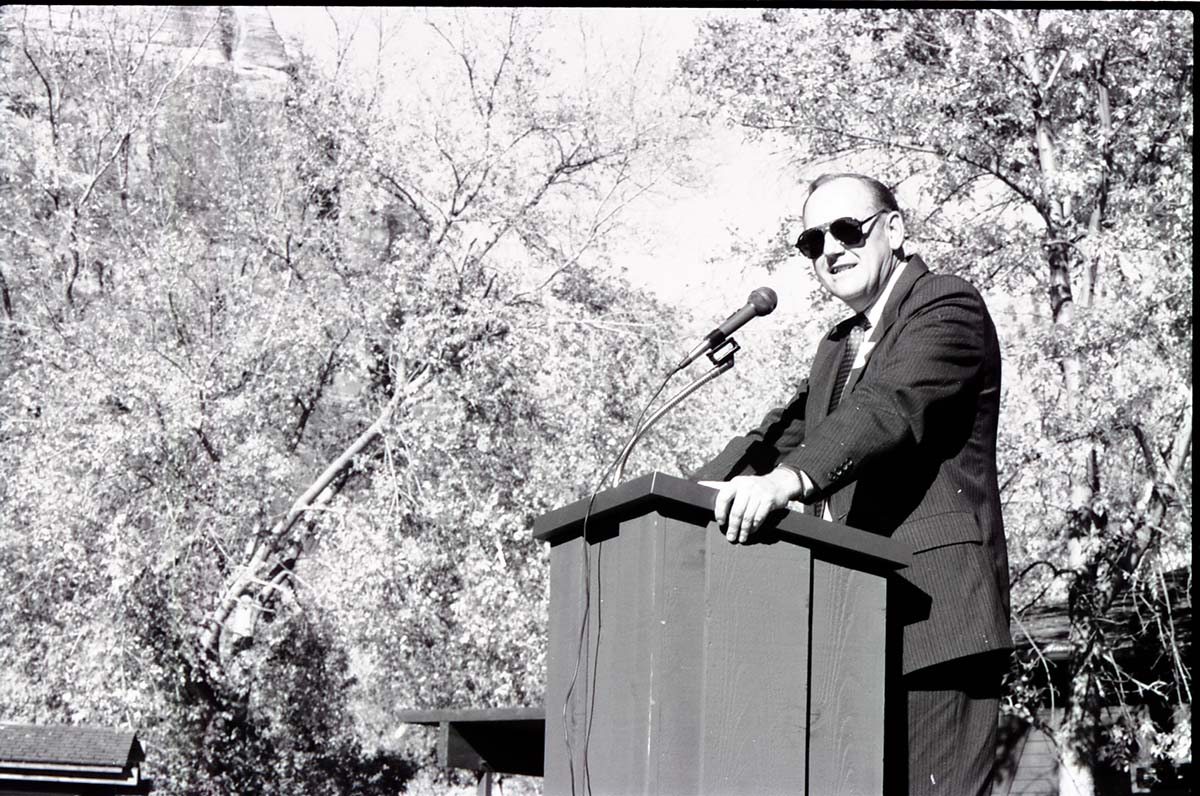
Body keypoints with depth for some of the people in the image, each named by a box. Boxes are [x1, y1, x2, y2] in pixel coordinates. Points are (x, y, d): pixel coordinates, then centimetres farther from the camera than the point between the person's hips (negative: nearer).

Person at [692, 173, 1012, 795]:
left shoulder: (948, 306, -2)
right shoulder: (838, 348, 28)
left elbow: (891, 408, -20)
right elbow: (781, 434, 19)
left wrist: (786, 480, -36)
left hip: (932, 609, -8)